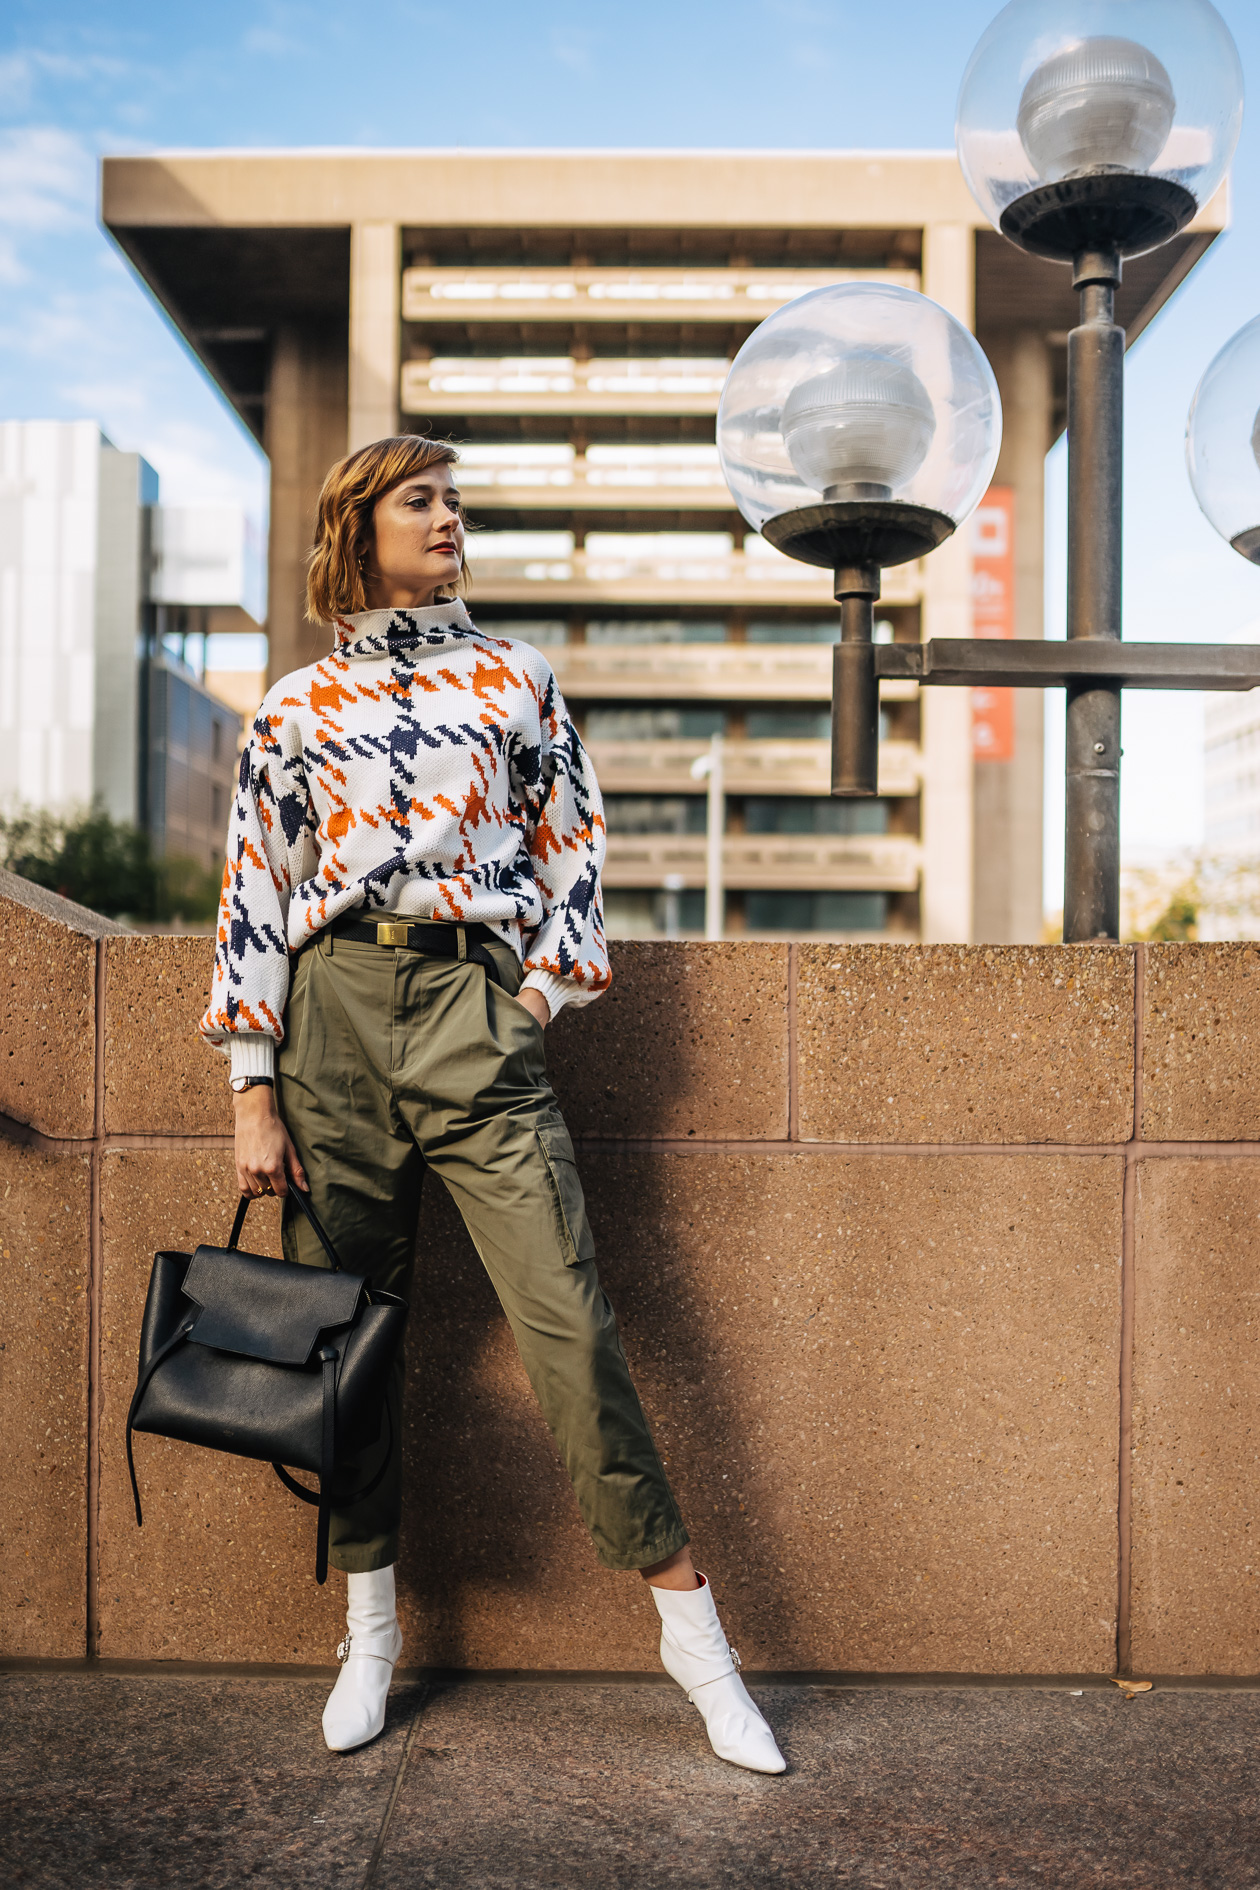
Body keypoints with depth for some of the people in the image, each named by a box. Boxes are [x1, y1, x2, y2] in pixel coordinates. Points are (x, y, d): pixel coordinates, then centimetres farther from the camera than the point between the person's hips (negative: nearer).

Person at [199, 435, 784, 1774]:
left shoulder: (516, 680, 14)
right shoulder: (298, 707, 12)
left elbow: (571, 858, 13)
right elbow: (256, 895, 9)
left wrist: (532, 1011, 1)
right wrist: (253, 1094, 2)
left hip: (476, 1010, -1)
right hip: (335, 1010, 1)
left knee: (567, 1317, -9)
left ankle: (688, 1622, 2)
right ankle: (370, 1627, 22)